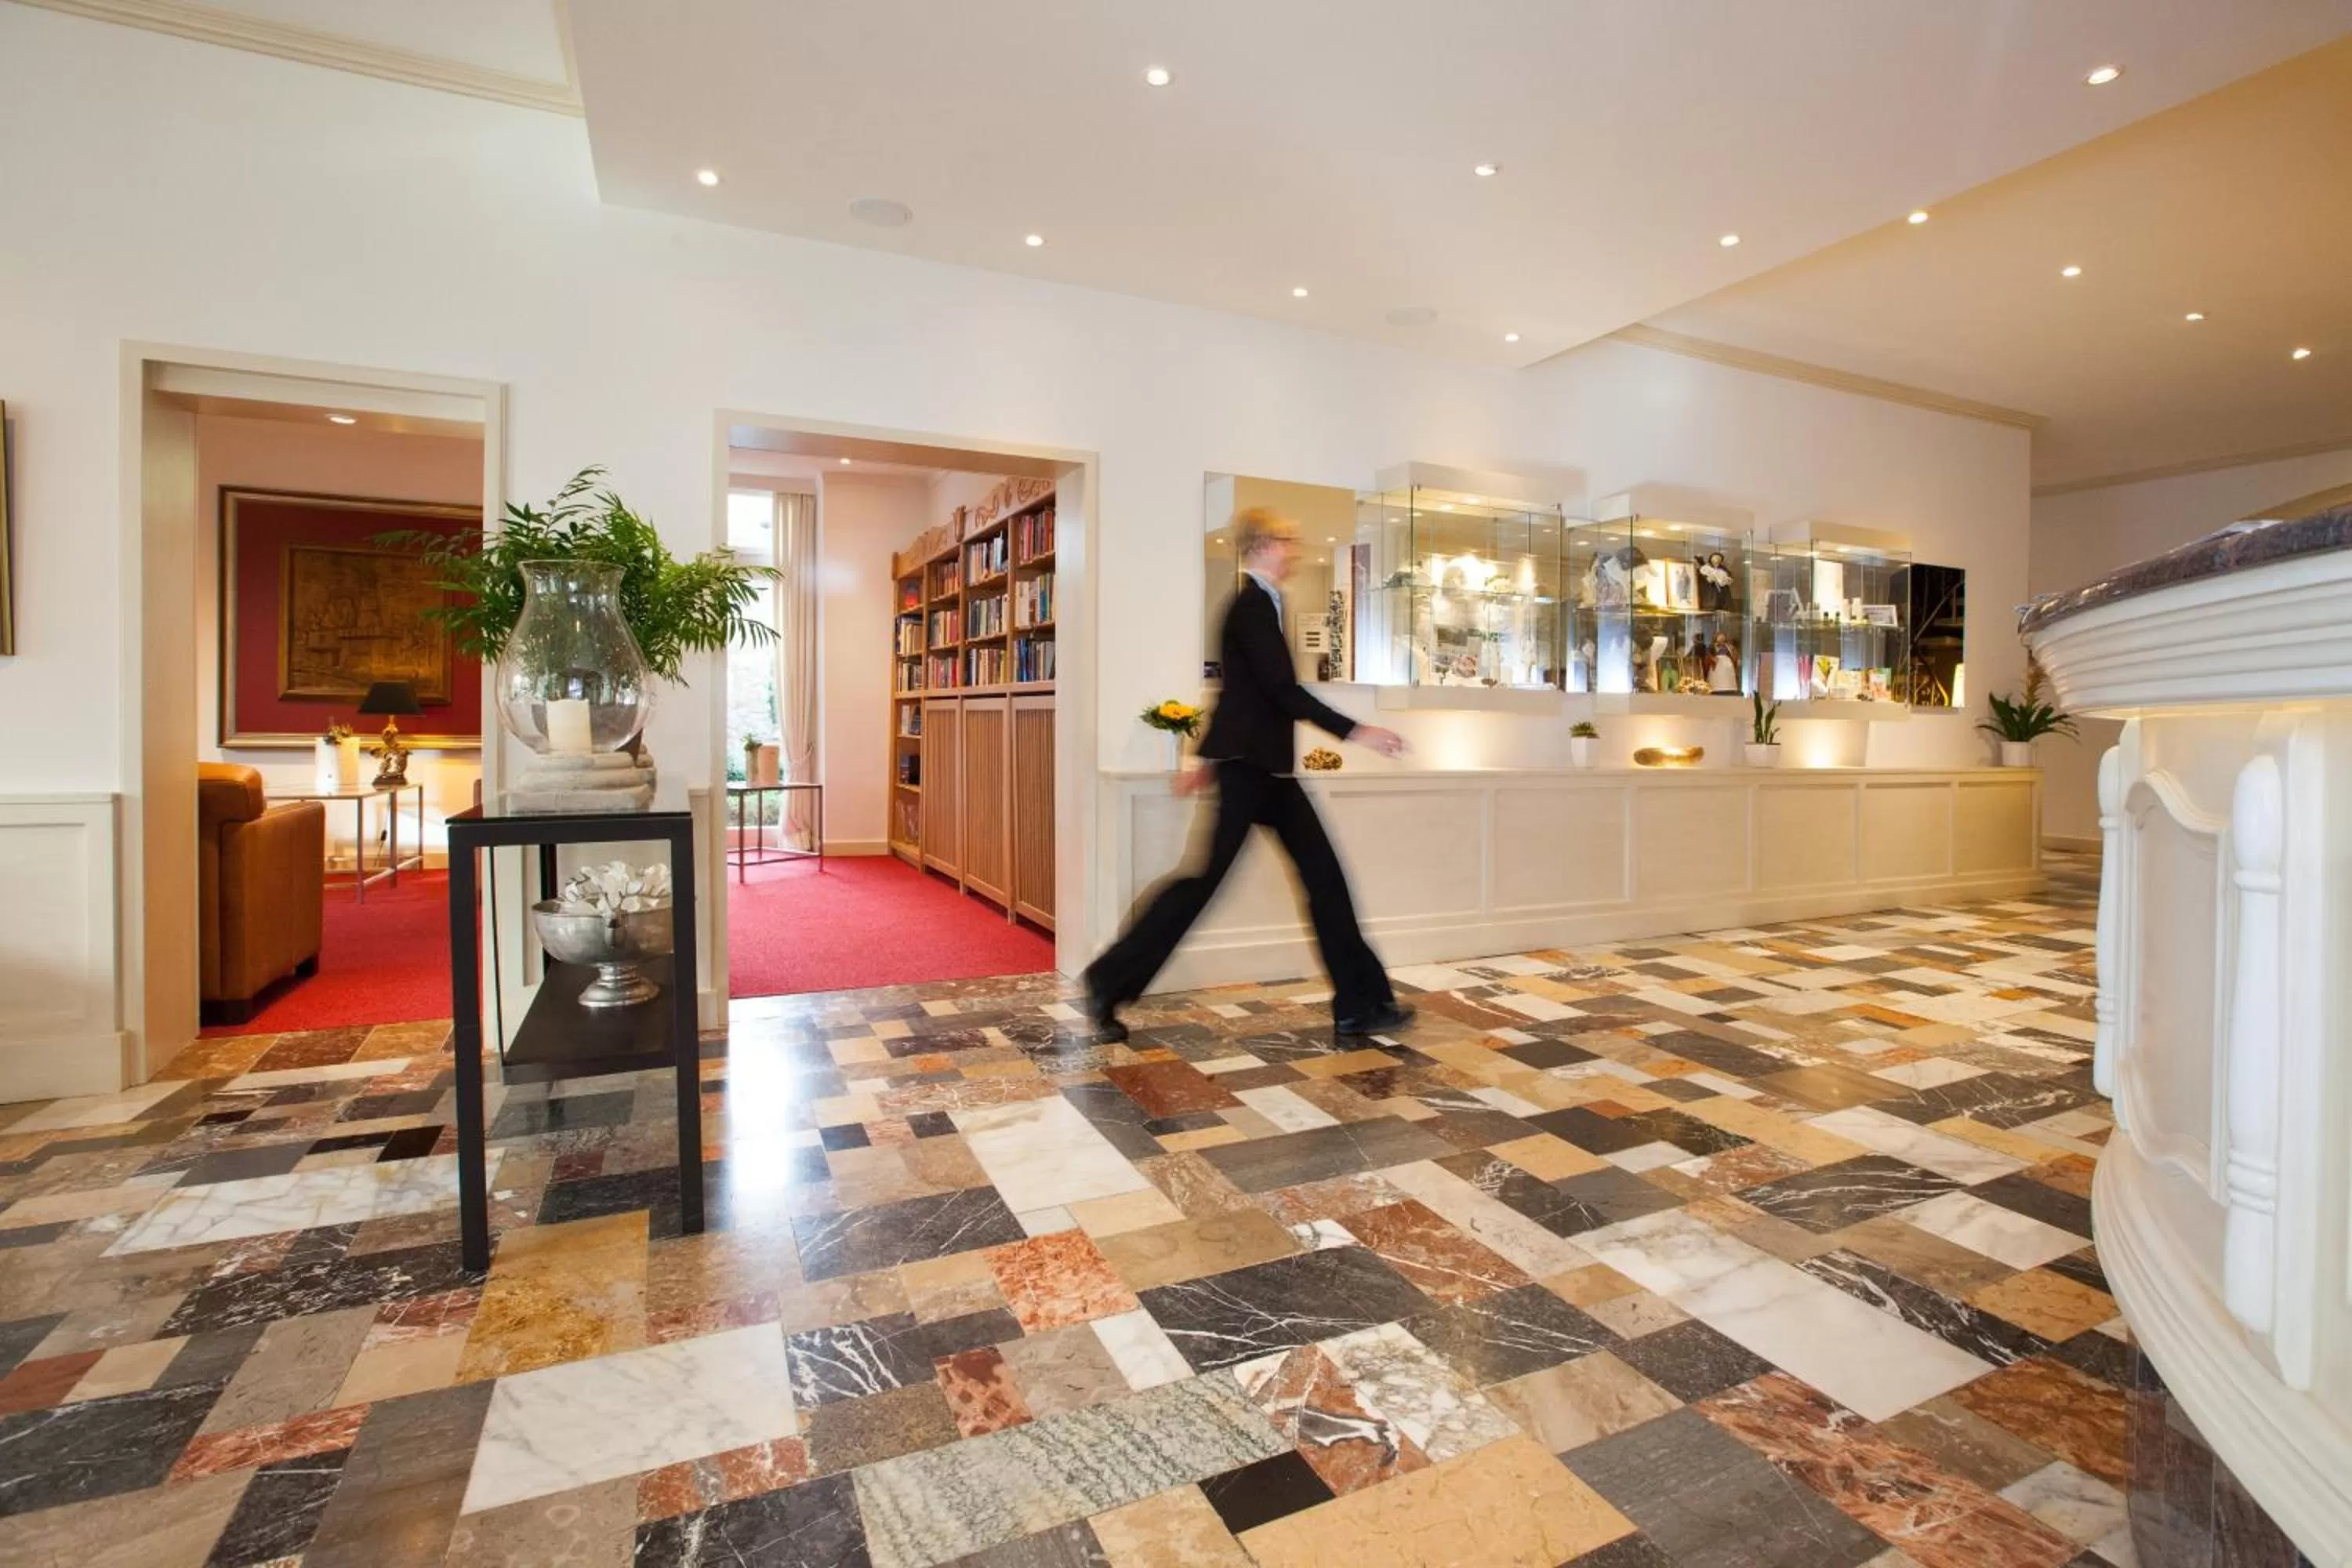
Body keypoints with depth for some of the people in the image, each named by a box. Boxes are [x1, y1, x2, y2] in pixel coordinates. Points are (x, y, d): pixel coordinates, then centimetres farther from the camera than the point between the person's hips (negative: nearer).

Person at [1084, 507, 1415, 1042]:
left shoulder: (1261, 604, 17)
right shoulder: (1251, 605, -13)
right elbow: (1282, 688, -21)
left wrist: (1211, 759, 25)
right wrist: (1355, 732, -20)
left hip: (1268, 767, 10)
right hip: (1247, 765, -10)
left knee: (1325, 877, 8)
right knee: (1208, 875, -6)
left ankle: (1361, 1005, 15)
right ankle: (1109, 984, 6)